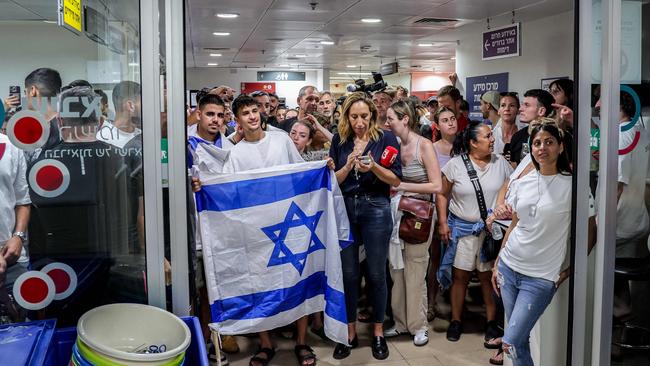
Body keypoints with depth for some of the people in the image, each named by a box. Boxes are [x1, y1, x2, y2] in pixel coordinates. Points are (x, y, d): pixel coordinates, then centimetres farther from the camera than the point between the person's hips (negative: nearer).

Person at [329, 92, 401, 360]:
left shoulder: (385, 138, -2)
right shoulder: (339, 140, 5)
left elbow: (396, 180, -4)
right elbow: (333, 181, 4)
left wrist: (373, 167, -20)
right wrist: (349, 165, -14)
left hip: (376, 209, -2)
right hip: (345, 209, 2)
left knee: (376, 274, 6)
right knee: (348, 274, 7)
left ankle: (378, 332, 22)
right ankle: (350, 332, 22)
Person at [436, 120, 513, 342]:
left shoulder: (501, 163, 1)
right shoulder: (455, 164, -4)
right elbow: (442, 194, 1)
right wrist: (443, 223, -4)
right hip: (462, 228, -1)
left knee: (489, 276, 7)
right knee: (460, 276, 5)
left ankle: (492, 321, 21)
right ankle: (456, 321, 19)